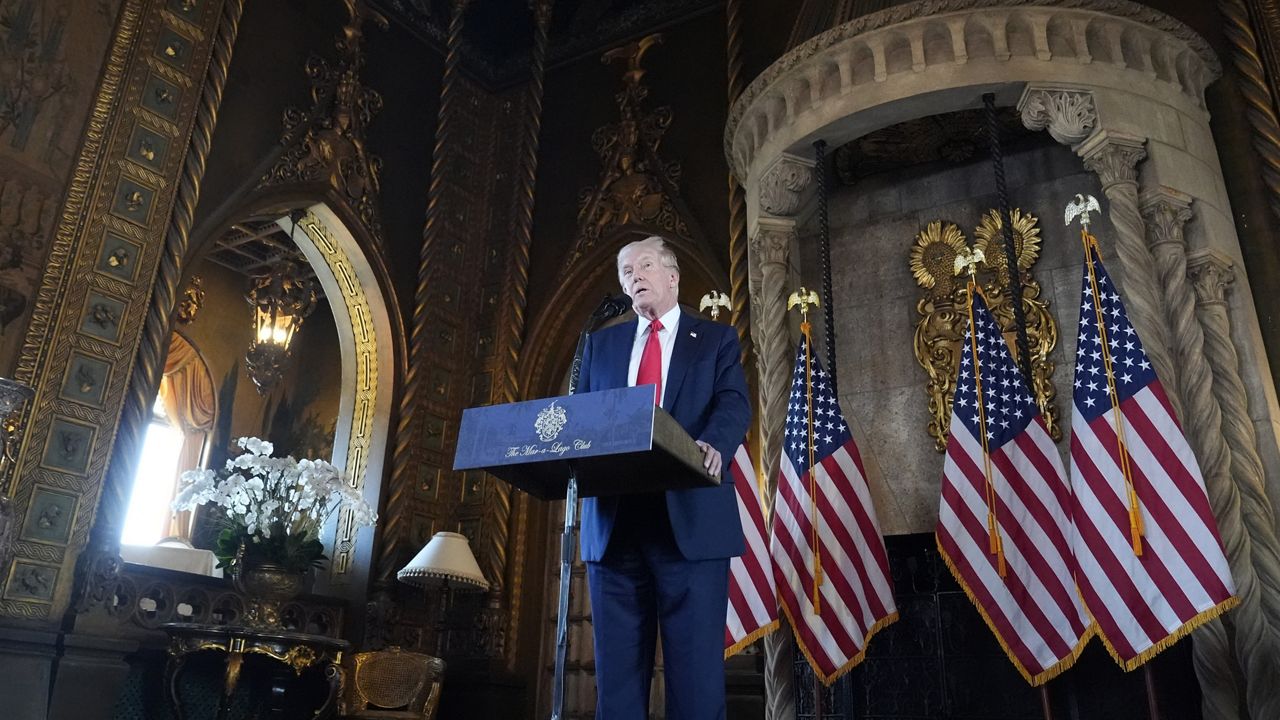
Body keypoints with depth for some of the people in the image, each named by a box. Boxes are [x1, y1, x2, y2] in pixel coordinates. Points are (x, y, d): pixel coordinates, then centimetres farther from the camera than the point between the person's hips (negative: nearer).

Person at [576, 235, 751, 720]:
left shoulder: (716, 339, 12)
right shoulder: (601, 344, 21)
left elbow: (734, 404, -3)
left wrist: (713, 445, -26)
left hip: (691, 519, -3)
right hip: (614, 521, 3)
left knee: (697, 664, -2)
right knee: (617, 666, 6)